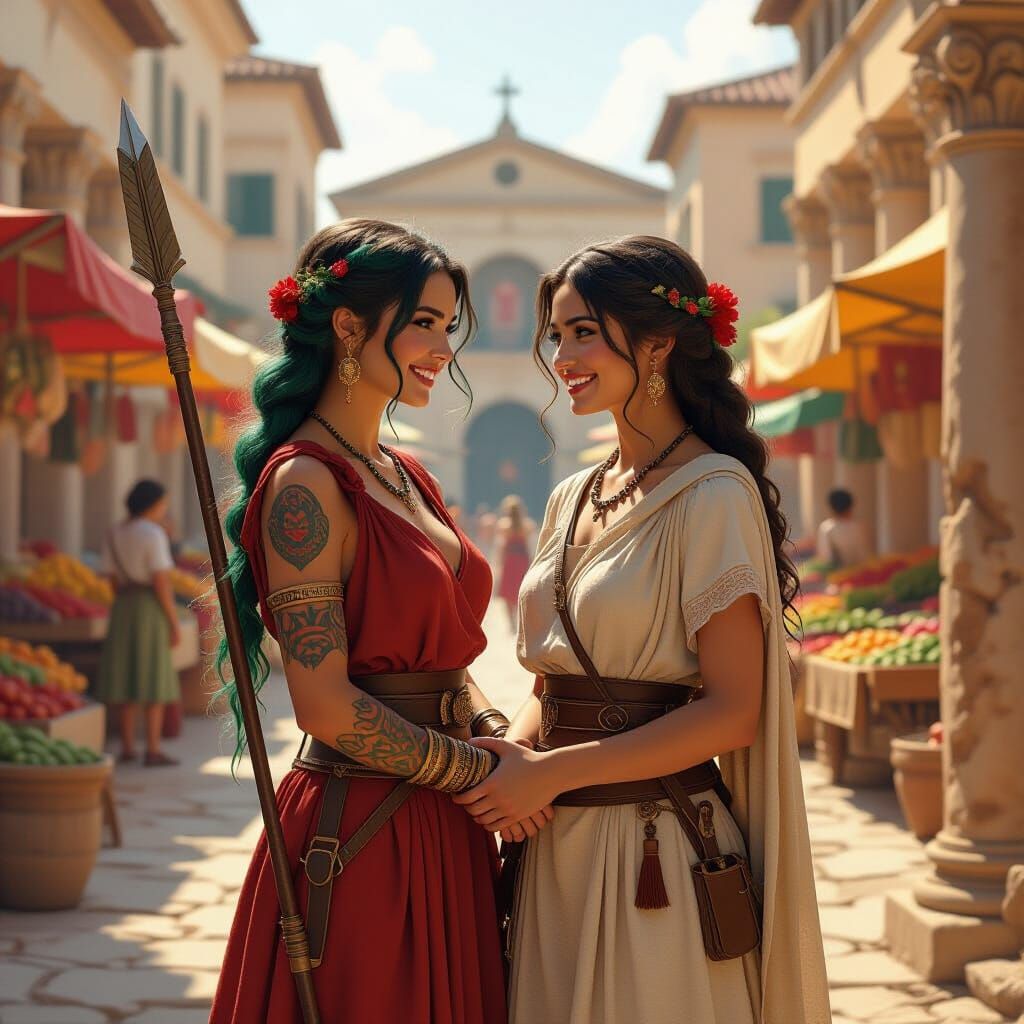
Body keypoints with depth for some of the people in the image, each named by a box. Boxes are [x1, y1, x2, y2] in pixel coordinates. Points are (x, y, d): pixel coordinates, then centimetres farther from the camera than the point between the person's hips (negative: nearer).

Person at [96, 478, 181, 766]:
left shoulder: (114, 534, 8)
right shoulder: (154, 534, -14)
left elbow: (113, 580, 11)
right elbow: (162, 583, -17)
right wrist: (174, 624, -12)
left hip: (122, 606, 7)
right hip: (152, 610, -7)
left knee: (126, 679, 11)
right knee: (153, 682, -2)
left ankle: (127, 748, 12)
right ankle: (153, 752, -2)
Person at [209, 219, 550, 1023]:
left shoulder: (407, 477, 13)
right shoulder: (306, 483, -14)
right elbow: (326, 703, -20)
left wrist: (497, 736, -1)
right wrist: (481, 772, -12)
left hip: (441, 833, 9)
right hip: (359, 833, -8)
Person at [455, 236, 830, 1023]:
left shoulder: (712, 494, -11)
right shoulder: (574, 500, 12)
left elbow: (732, 712, -16)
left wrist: (554, 771, -16)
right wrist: (508, 755, -3)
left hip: (654, 860, -7)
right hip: (557, 852, 7)